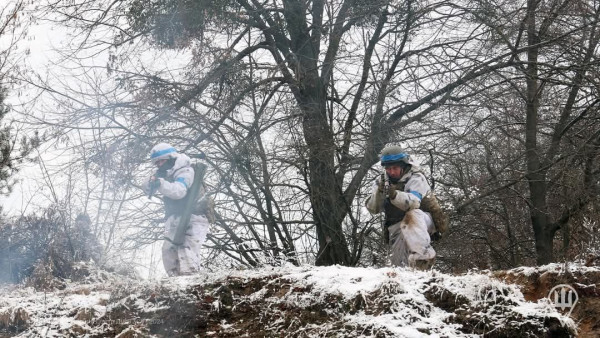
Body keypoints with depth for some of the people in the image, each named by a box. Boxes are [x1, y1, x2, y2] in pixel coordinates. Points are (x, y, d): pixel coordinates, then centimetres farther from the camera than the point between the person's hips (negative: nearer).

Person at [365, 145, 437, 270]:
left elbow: (414, 202, -31)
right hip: (397, 227, 5)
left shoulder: (416, 179, -11)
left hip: (422, 222, -5)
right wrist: (379, 191, -27)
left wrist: (395, 195, -50)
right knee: (399, 264, -4)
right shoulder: (383, 181, 4)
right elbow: (373, 209, -7)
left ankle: (423, 256, -47)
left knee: (412, 215, -37)